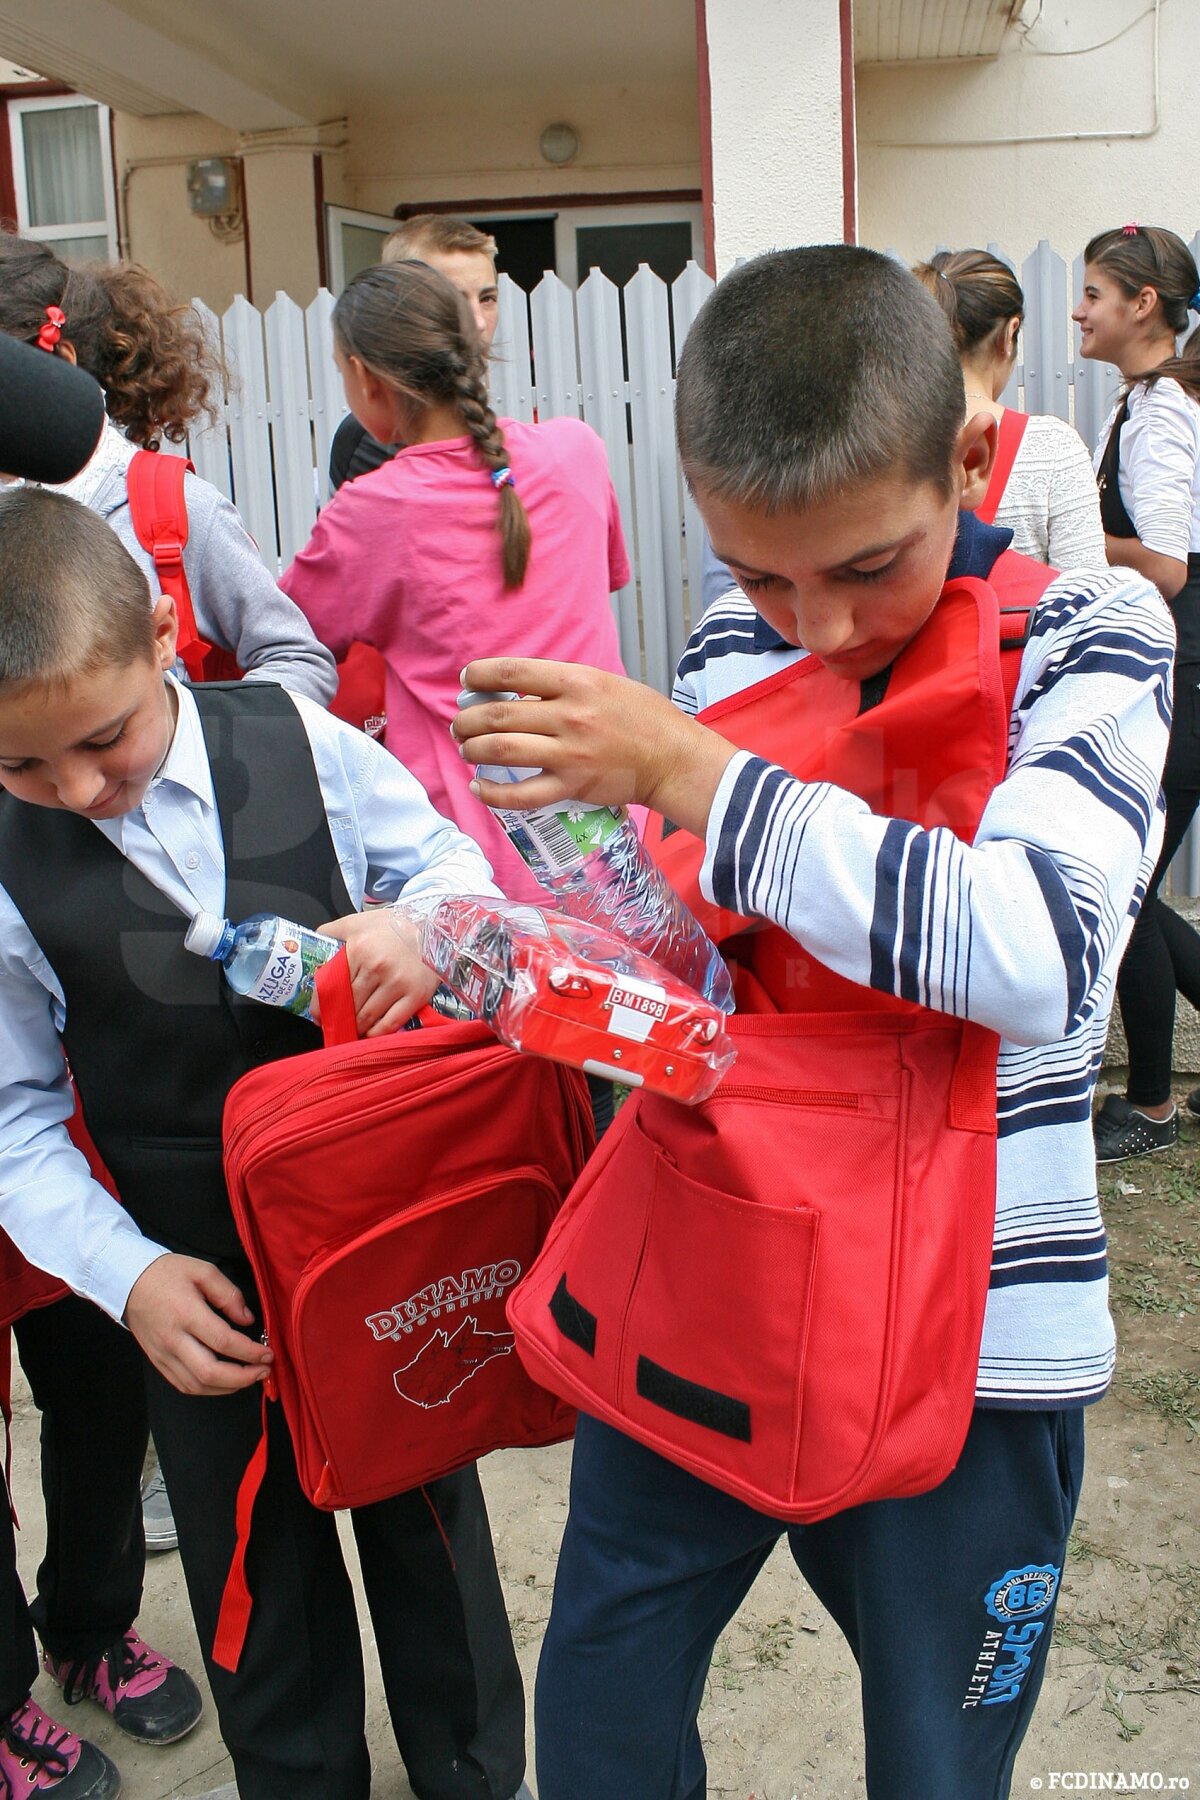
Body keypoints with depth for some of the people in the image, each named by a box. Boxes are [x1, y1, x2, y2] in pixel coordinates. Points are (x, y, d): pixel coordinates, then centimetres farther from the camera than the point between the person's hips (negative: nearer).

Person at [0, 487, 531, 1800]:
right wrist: (127, 1275, -16)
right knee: (260, 1576, 20)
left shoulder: (298, 742, -12)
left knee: (430, 1523, 22)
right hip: (204, 1291, 0)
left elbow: (445, 858, 1)